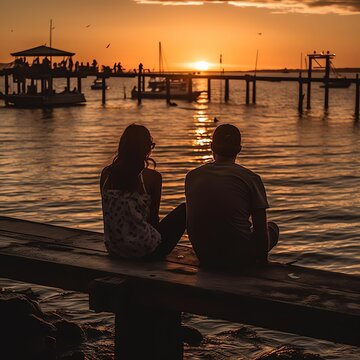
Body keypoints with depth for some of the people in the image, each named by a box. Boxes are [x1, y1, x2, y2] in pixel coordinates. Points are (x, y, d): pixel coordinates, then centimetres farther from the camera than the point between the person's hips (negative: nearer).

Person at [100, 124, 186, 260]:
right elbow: (153, 217, -4)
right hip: (144, 252, -6)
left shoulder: (106, 173, -2)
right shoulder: (152, 177, -14)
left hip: (113, 250, 6)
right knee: (184, 210, 17)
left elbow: (108, 213, 9)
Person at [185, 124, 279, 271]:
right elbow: (261, 229, -6)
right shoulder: (251, 178, -9)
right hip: (238, 258, -4)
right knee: (272, 228, 26)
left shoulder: (192, 176, 2)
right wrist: (262, 258, 13)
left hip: (204, 257, 5)